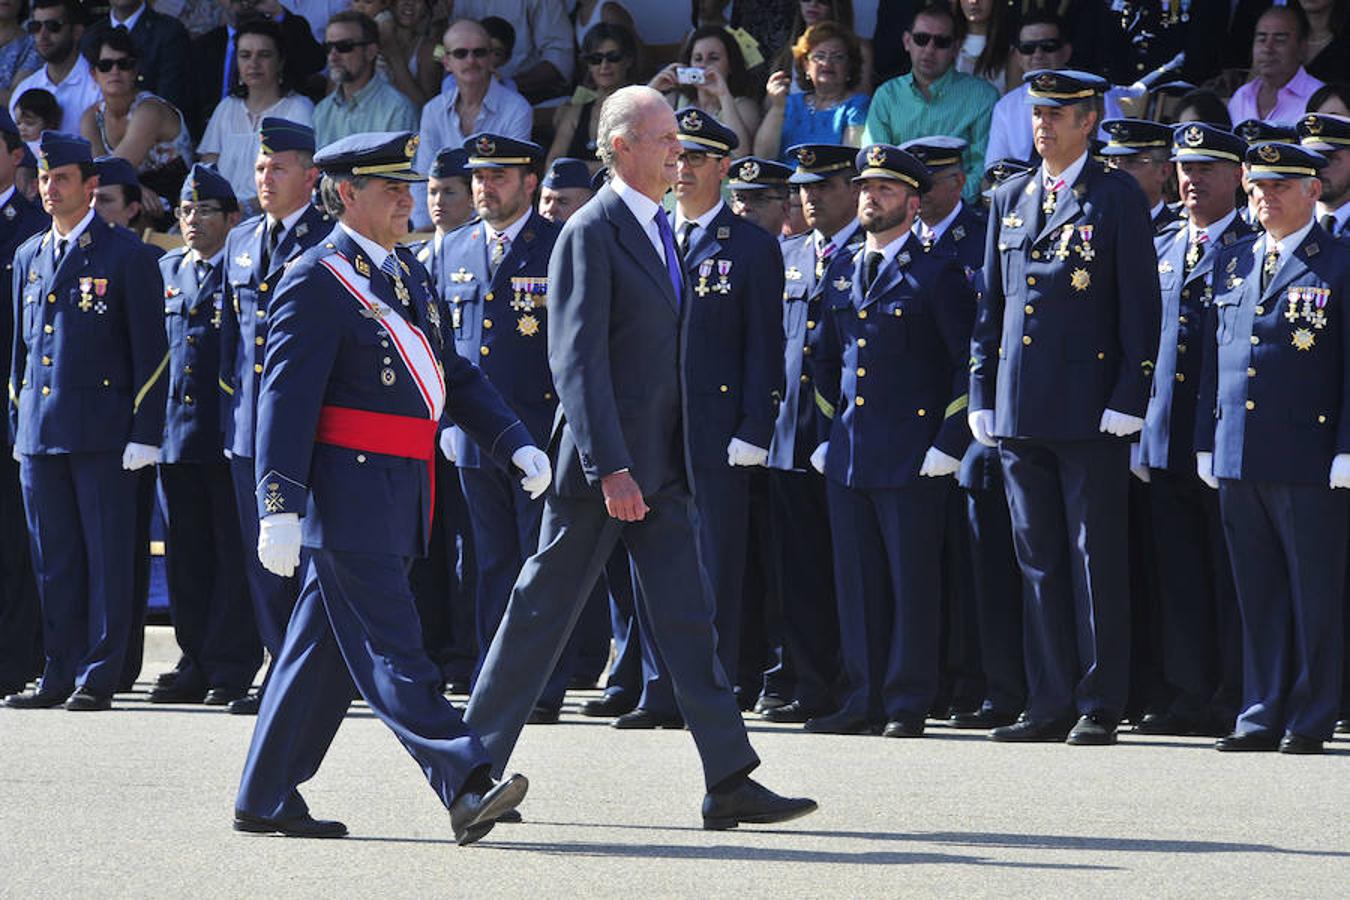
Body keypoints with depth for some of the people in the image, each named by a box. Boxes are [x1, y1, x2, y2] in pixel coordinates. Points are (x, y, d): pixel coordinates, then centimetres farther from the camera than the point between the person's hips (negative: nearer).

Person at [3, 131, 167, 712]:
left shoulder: (126, 256, -2)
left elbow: (150, 351, -4)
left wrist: (145, 433, -10)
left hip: (102, 431, -5)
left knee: (106, 555, -2)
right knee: (53, 559, 8)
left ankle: (99, 677, 1)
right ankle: (60, 674, 13)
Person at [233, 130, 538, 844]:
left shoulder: (406, 270, 16)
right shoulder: (315, 283, -11)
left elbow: (451, 372, 21)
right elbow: (285, 401, -15)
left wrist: (519, 446, 10)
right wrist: (280, 509, -22)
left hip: (398, 493, 9)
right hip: (348, 496, -9)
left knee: (325, 652, 11)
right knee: (390, 650, -9)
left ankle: (267, 800, 17)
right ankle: (466, 790, -16)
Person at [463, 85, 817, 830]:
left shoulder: (658, 230, 15)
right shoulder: (590, 235, -12)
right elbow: (576, 359, -19)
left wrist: (677, 459, 17)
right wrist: (609, 468, -25)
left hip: (658, 466, 8)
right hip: (602, 463, -8)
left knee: (688, 617, 1)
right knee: (544, 610, 1)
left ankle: (729, 782, -3)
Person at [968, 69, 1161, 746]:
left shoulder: (1117, 198, -1)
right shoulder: (1010, 199, 15)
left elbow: (1140, 305, -5)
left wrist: (1129, 399, -11)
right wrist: (982, 397, 11)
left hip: (1090, 410, -6)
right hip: (1019, 411, 6)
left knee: (1095, 560, -2)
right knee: (1039, 562, 7)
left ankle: (1099, 707, 1)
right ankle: (1051, 706, 11)